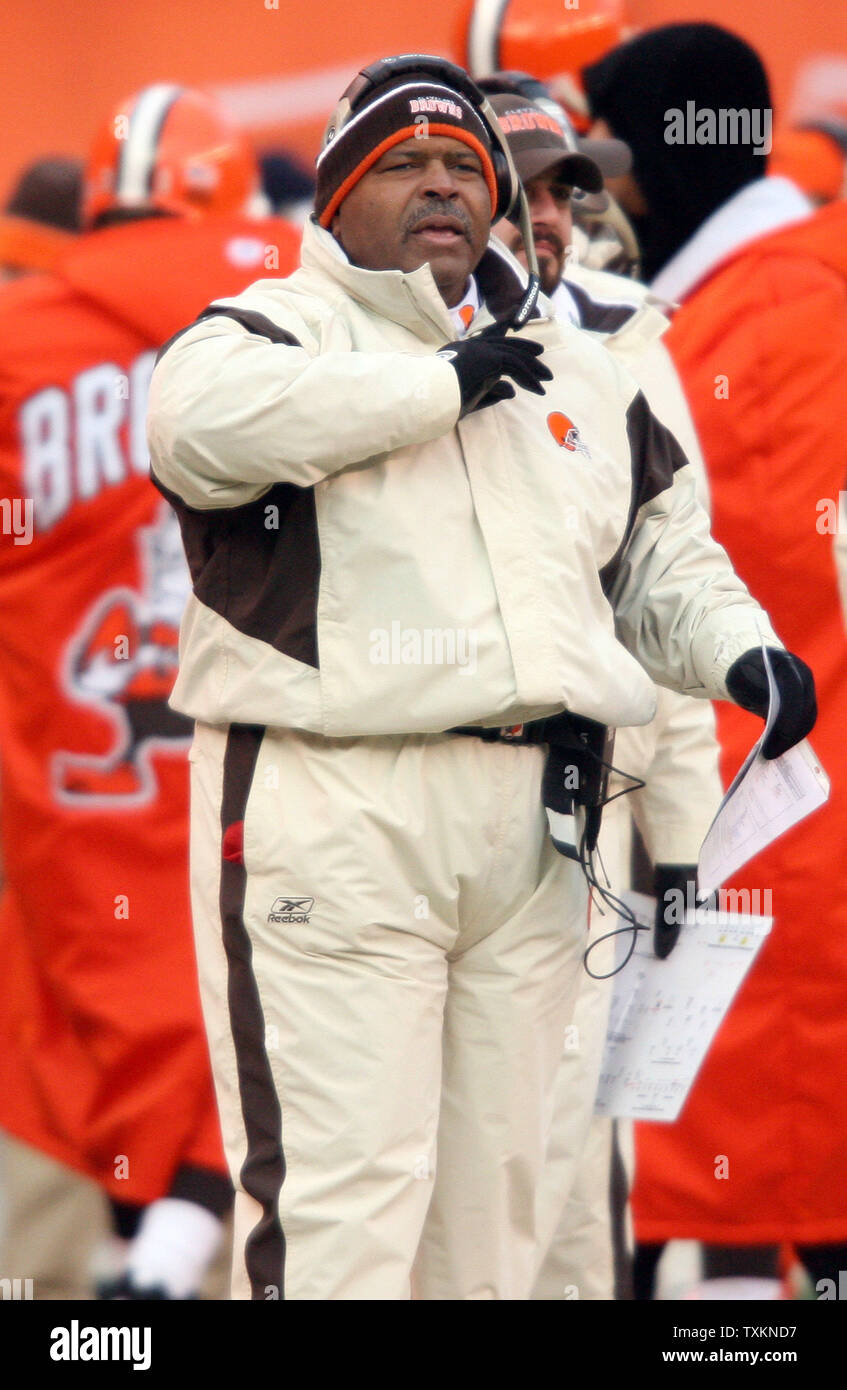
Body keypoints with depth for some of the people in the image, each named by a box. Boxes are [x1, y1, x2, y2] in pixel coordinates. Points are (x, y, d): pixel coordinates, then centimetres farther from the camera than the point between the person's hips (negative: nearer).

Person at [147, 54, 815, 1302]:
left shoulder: (580, 374, 22)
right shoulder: (278, 329, 2)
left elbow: (663, 558, 27)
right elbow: (200, 417, -22)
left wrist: (737, 650, 5)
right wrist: (439, 384, -15)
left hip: (531, 823, 6)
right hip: (333, 811, -6)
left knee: (495, 1177, 10)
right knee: (342, 1191, -12)